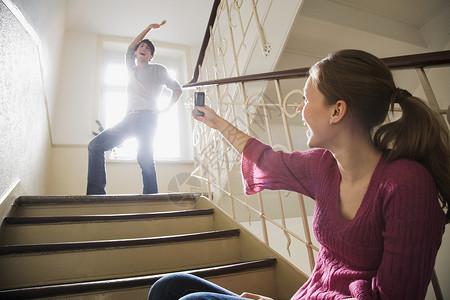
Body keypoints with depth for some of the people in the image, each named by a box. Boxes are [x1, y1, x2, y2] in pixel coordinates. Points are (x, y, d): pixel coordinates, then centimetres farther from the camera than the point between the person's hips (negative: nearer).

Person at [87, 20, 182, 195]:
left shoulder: (157, 70, 14)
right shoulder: (131, 69, 30)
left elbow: (177, 89, 10)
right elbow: (130, 48, 34)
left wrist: (166, 109, -2)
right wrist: (148, 28, 33)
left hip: (146, 117, -6)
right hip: (129, 119, 6)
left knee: (144, 158, -23)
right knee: (95, 145, -8)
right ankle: (96, 193, -14)